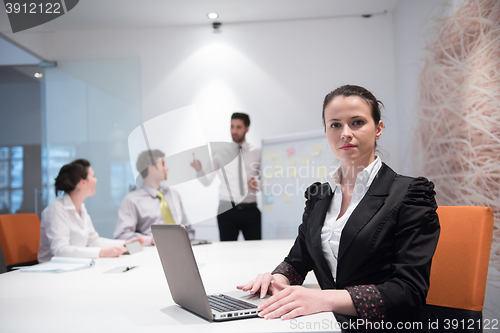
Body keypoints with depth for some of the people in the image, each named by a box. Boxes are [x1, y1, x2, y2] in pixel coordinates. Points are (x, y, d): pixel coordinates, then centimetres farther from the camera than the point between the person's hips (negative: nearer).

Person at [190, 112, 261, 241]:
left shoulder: (257, 153, 8)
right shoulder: (220, 152, 6)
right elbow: (207, 181, -1)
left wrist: (259, 185, -7)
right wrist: (198, 169, -19)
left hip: (250, 210, 1)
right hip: (227, 209, -1)